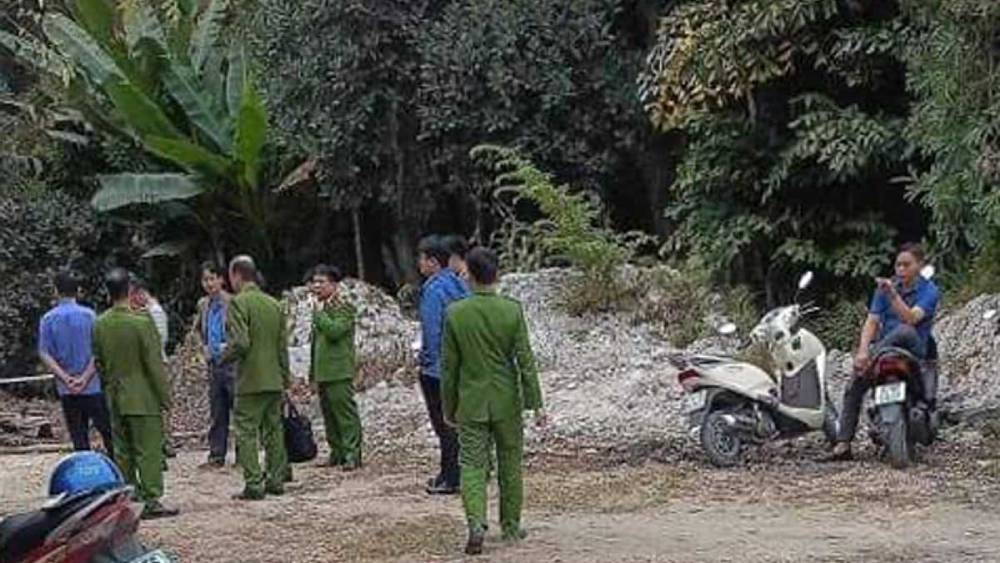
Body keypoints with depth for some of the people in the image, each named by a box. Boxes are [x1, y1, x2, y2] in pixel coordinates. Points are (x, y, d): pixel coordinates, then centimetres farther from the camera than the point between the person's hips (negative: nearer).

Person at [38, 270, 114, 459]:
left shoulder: (47, 319, 1)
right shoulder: (89, 315, -6)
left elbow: (44, 354, -3)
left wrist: (66, 378, -9)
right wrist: (84, 379, -12)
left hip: (66, 389, 3)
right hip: (93, 386, -3)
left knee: (79, 439, 8)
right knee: (108, 433, 4)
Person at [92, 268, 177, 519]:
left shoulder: (100, 324, 2)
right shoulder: (142, 322, -17)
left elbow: (98, 362, 10)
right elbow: (154, 364, -15)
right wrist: (165, 397, -7)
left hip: (115, 399, 6)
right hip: (143, 399, -6)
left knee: (122, 451, 13)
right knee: (149, 451, -1)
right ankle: (150, 501, 0)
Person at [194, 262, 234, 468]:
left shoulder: (233, 303, -11)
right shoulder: (203, 305, 11)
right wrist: (203, 347, 14)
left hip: (233, 363, -7)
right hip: (214, 363, 7)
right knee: (217, 412, 11)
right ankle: (217, 455, 16)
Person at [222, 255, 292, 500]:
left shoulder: (238, 303, -12)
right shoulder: (274, 304, 10)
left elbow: (240, 342, -21)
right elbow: (283, 344, 12)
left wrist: (225, 356, -1)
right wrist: (285, 376, 18)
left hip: (250, 381, -7)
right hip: (274, 380, 7)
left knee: (247, 433, -2)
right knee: (273, 429, 13)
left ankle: (253, 484, -5)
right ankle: (276, 480, 17)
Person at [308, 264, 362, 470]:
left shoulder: (343, 308, -7)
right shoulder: (320, 310, 19)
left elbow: (334, 331, -26)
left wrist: (319, 313, -14)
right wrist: (313, 375, 23)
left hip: (340, 373, -9)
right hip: (322, 373, 9)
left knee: (345, 412, -8)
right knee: (328, 414, 10)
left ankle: (352, 454, -6)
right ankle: (337, 453, 17)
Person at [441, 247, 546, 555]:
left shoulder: (455, 313, -7)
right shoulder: (512, 310, -8)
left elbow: (449, 366, -1)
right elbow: (525, 360, -7)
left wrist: (448, 406, 9)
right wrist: (535, 403, -1)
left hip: (471, 403, 0)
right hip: (506, 402, 0)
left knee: (472, 465, 2)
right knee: (509, 464, 14)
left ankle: (476, 521, -18)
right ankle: (511, 525, 24)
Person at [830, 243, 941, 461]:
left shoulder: (929, 291, -4)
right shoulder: (886, 287, 9)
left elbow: (910, 318, -21)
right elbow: (872, 321, 0)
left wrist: (893, 294, -34)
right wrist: (863, 350, -17)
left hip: (915, 348, -4)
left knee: (905, 331, -39)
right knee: (854, 387, -16)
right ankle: (843, 444, -18)